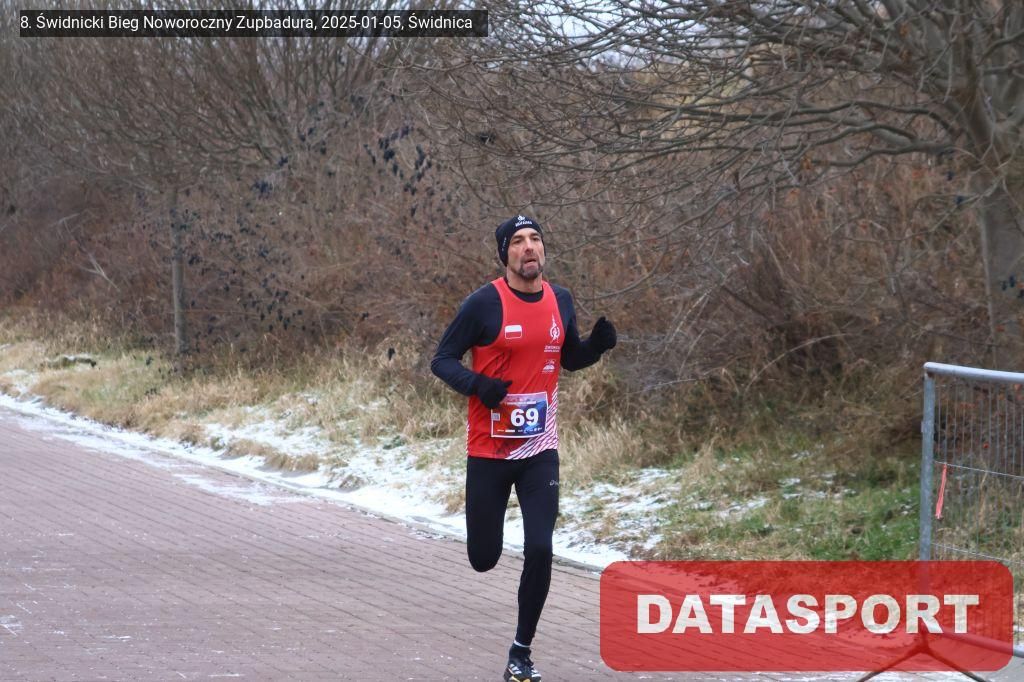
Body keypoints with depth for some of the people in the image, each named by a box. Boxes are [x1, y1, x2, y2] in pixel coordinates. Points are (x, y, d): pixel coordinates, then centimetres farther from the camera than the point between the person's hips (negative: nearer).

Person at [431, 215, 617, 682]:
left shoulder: (561, 301, 3)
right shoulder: (485, 303, -12)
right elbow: (442, 361, -7)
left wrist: (597, 344, -2)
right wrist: (477, 385, -26)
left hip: (540, 451, 3)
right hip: (488, 451, -3)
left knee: (539, 550, -10)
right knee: (484, 560, 5)